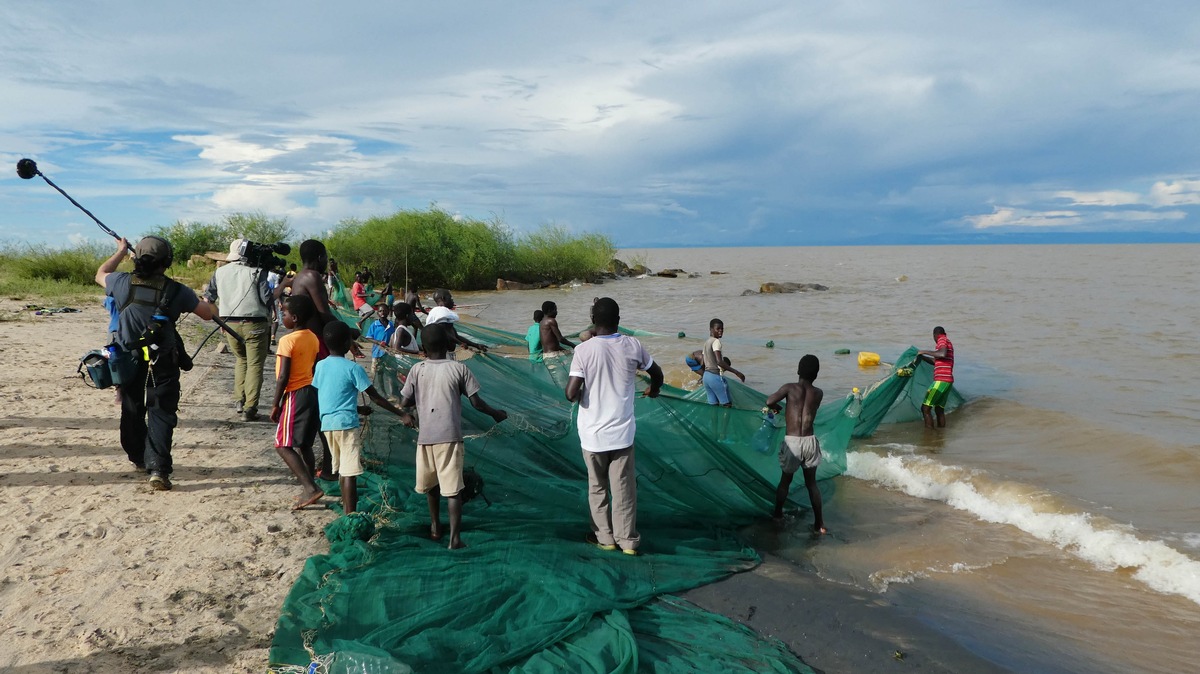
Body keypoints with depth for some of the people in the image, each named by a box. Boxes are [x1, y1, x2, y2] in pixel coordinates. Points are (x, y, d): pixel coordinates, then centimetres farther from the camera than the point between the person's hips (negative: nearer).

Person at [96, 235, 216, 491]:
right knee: (161, 415, -1)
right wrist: (213, 309, 23)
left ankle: (140, 458, 36)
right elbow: (208, 314, 0)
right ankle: (158, 468, -13)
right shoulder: (176, 290, -10)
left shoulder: (124, 283, -5)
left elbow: (100, 275, 19)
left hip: (129, 362, 3)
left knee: (132, 412, 20)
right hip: (162, 365, -3)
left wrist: (121, 252, 30)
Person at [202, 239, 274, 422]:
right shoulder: (257, 272, -7)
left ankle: (239, 400, 17)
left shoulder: (220, 272, 7)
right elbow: (268, 299, -13)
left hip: (231, 324, 4)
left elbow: (208, 298, 13)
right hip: (255, 324, -4)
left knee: (241, 359, 25)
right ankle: (249, 408, -3)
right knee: (254, 365, 3)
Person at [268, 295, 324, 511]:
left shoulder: (287, 341, -16)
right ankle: (309, 490, 20)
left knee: (283, 445, -4)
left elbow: (283, 377, -17)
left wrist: (275, 404, -10)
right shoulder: (313, 338, 8)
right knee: (304, 445, 15)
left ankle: (310, 487, -11)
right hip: (312, 391, 8)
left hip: (295, 395, -8)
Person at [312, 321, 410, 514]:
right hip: (346, 424, -7)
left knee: (342, 469, 18)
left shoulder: (320, 366, 7)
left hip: (327, 423, 7)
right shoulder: (353, 368, -12)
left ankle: (347, 511, 28)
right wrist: (401, 414, -4)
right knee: (350, 473, -5)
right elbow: (375, 397, -11)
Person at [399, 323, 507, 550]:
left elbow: (404, 403, 2)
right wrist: (496, 413, 14)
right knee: (452, 488, -1)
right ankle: (455, 538, -5)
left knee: (430, 484, 22)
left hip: (425, 437, 3)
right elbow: (475, 402, -3)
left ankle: (435, 527, 36)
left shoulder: (417, 370, 1)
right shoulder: (458, 369, -4)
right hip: (450, 436, -2)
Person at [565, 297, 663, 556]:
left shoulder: (584, 350, -15)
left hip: (593, 433, -1)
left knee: (597, 486, 16)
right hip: (622, 431, 2)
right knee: (624, 487, 11)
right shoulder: (633, 345, -6)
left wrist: (580, 393, 4)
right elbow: (657, 374, 9)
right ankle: (628, 540, 18)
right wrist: (653, 390, 31)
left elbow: (571, 394, -20)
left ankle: (604, 537, 26)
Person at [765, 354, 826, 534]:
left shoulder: (790, 388, -7)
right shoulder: (818, 393, 4)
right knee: (812, 483, 15)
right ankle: (819, 523, 15)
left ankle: (778, 513, 34)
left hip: (792, 442, -2)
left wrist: (775, 407, 4)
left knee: (785, 480, 19)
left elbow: (769, 401, -18)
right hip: (810, 441, 2)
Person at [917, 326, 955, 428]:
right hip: (948, 381, 10)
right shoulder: (948, 343, 22)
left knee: (925, 408, -10)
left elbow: (942, 354, -28)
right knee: (939, 409, 16)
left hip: (941, 381, -10)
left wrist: (925, 352, -18)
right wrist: (922, 357, 38)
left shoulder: (942, 340, -6)